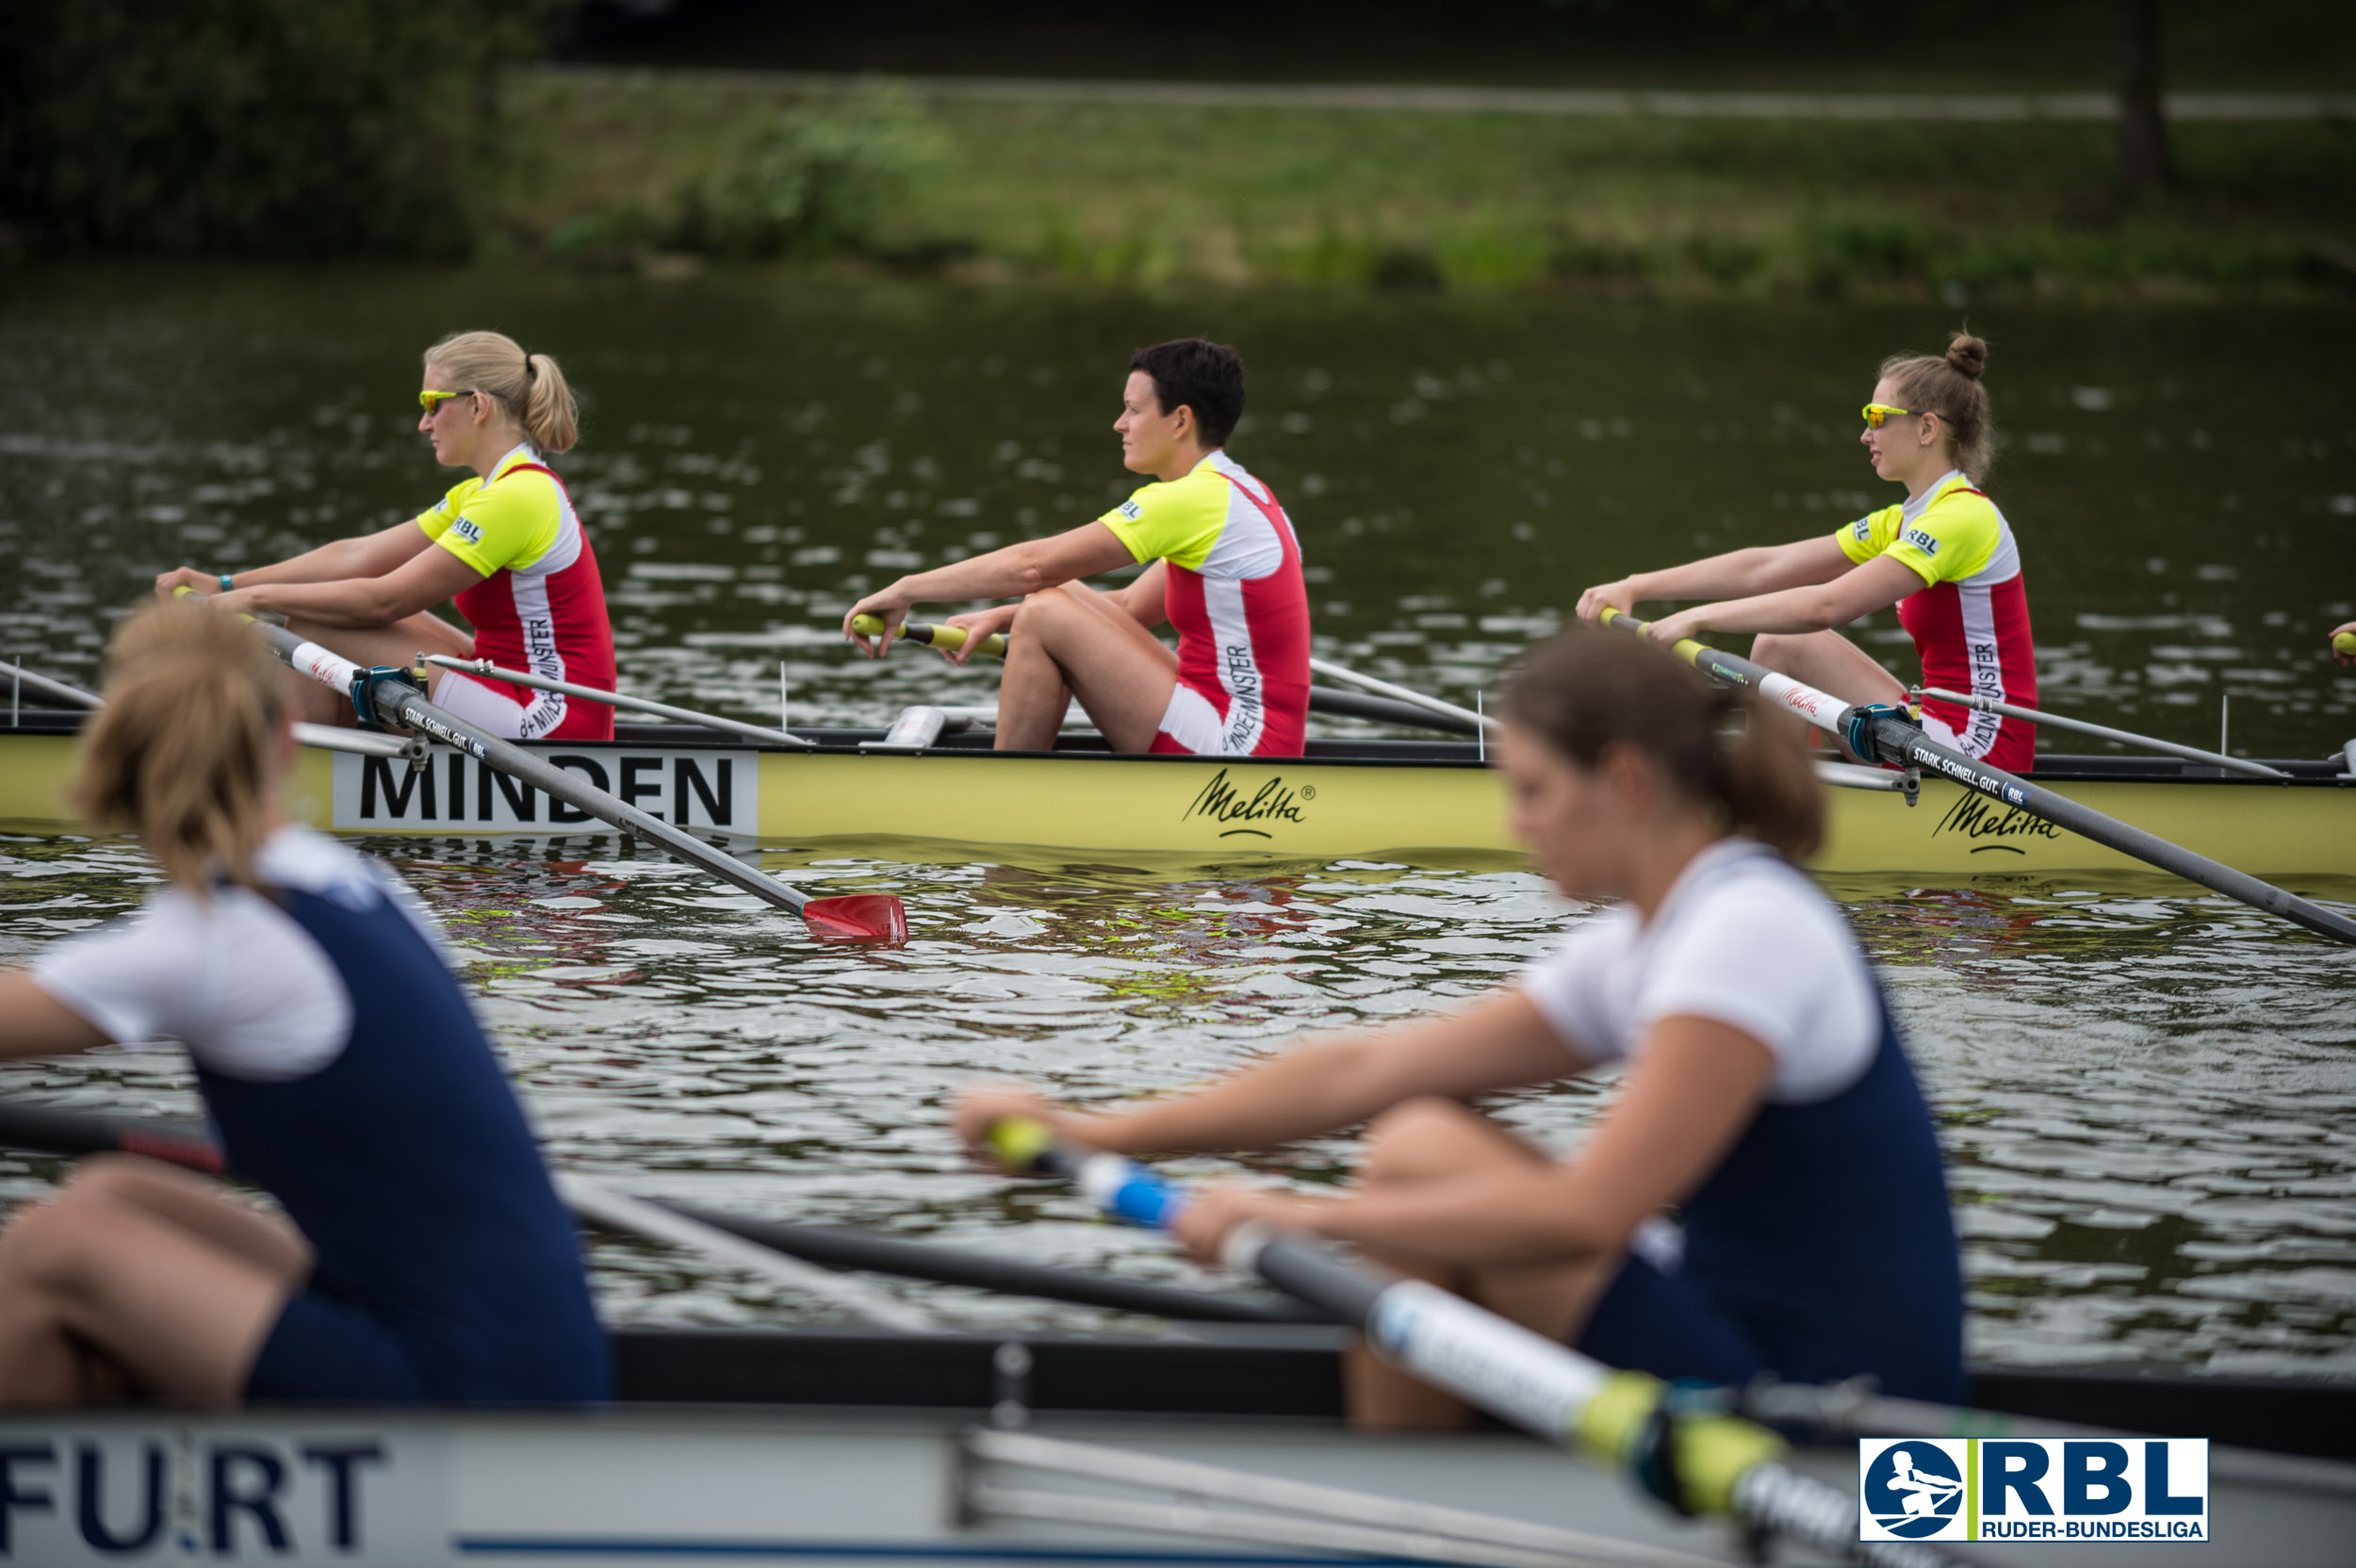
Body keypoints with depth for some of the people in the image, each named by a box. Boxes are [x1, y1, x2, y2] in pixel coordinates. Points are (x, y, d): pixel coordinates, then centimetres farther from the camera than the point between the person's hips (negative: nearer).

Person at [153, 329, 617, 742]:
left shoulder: (517, 497, -17)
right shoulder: (479, 494, 15)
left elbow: (384, 599, -17)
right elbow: (357, 557, 12)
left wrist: (257, 596, -9)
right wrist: (226, 585, 7)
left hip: (544, 721, -10)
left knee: (314, 629, -8)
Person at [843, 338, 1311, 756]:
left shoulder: (1193, 500, -15)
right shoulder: (1245, 496, 15)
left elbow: (1032, 565, -14)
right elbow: (1130, 608, 21)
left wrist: (905, 590, -5)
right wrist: (999, 618, 14)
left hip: (1236, 751, -10)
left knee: (1047, 616, -11)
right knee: (1058, 602, 14)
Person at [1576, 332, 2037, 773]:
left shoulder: (1964, 517, -16)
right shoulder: (1903, 522, 14)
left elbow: (1827, 605, -24)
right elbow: (1766, 568, 11)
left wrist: (1700, 618, -20)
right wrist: (1637, 587, 5)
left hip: (1982, 754, -9)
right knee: (1778, 646, 5)